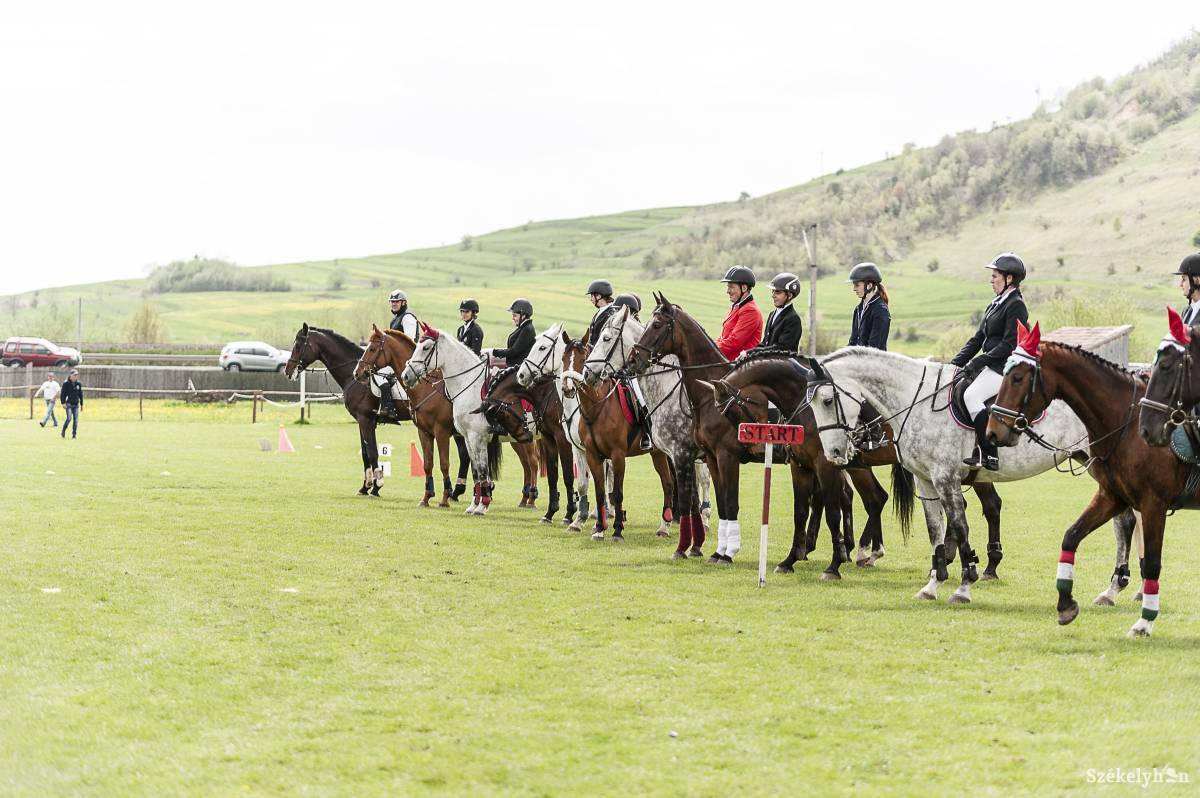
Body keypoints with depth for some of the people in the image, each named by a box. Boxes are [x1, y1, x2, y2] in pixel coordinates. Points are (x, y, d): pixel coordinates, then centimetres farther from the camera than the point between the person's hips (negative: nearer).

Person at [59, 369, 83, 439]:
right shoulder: (66, 384, -5)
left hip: (76, 404, 4)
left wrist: (81, 404, 16)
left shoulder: (78, 384, 8)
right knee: (69, 418, -16)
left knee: (76, 420, -1)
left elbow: (80, 394, 15)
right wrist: (63, 403, -11)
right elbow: (63, 393, -4)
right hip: (69, 404, -4)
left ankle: (74, 435, 7)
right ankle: (63, 431, 5)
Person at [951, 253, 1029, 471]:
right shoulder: (995, 305, 19)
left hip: (1005, 368, -10)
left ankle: (989, 455, -28)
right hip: (990, 366, 10)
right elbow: (977, 339, 19)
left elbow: (1009, 345, -18)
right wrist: (956, 363, 8)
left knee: (971, 395, -28)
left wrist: (978, 362, -20)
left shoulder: (1016, 306, -10)